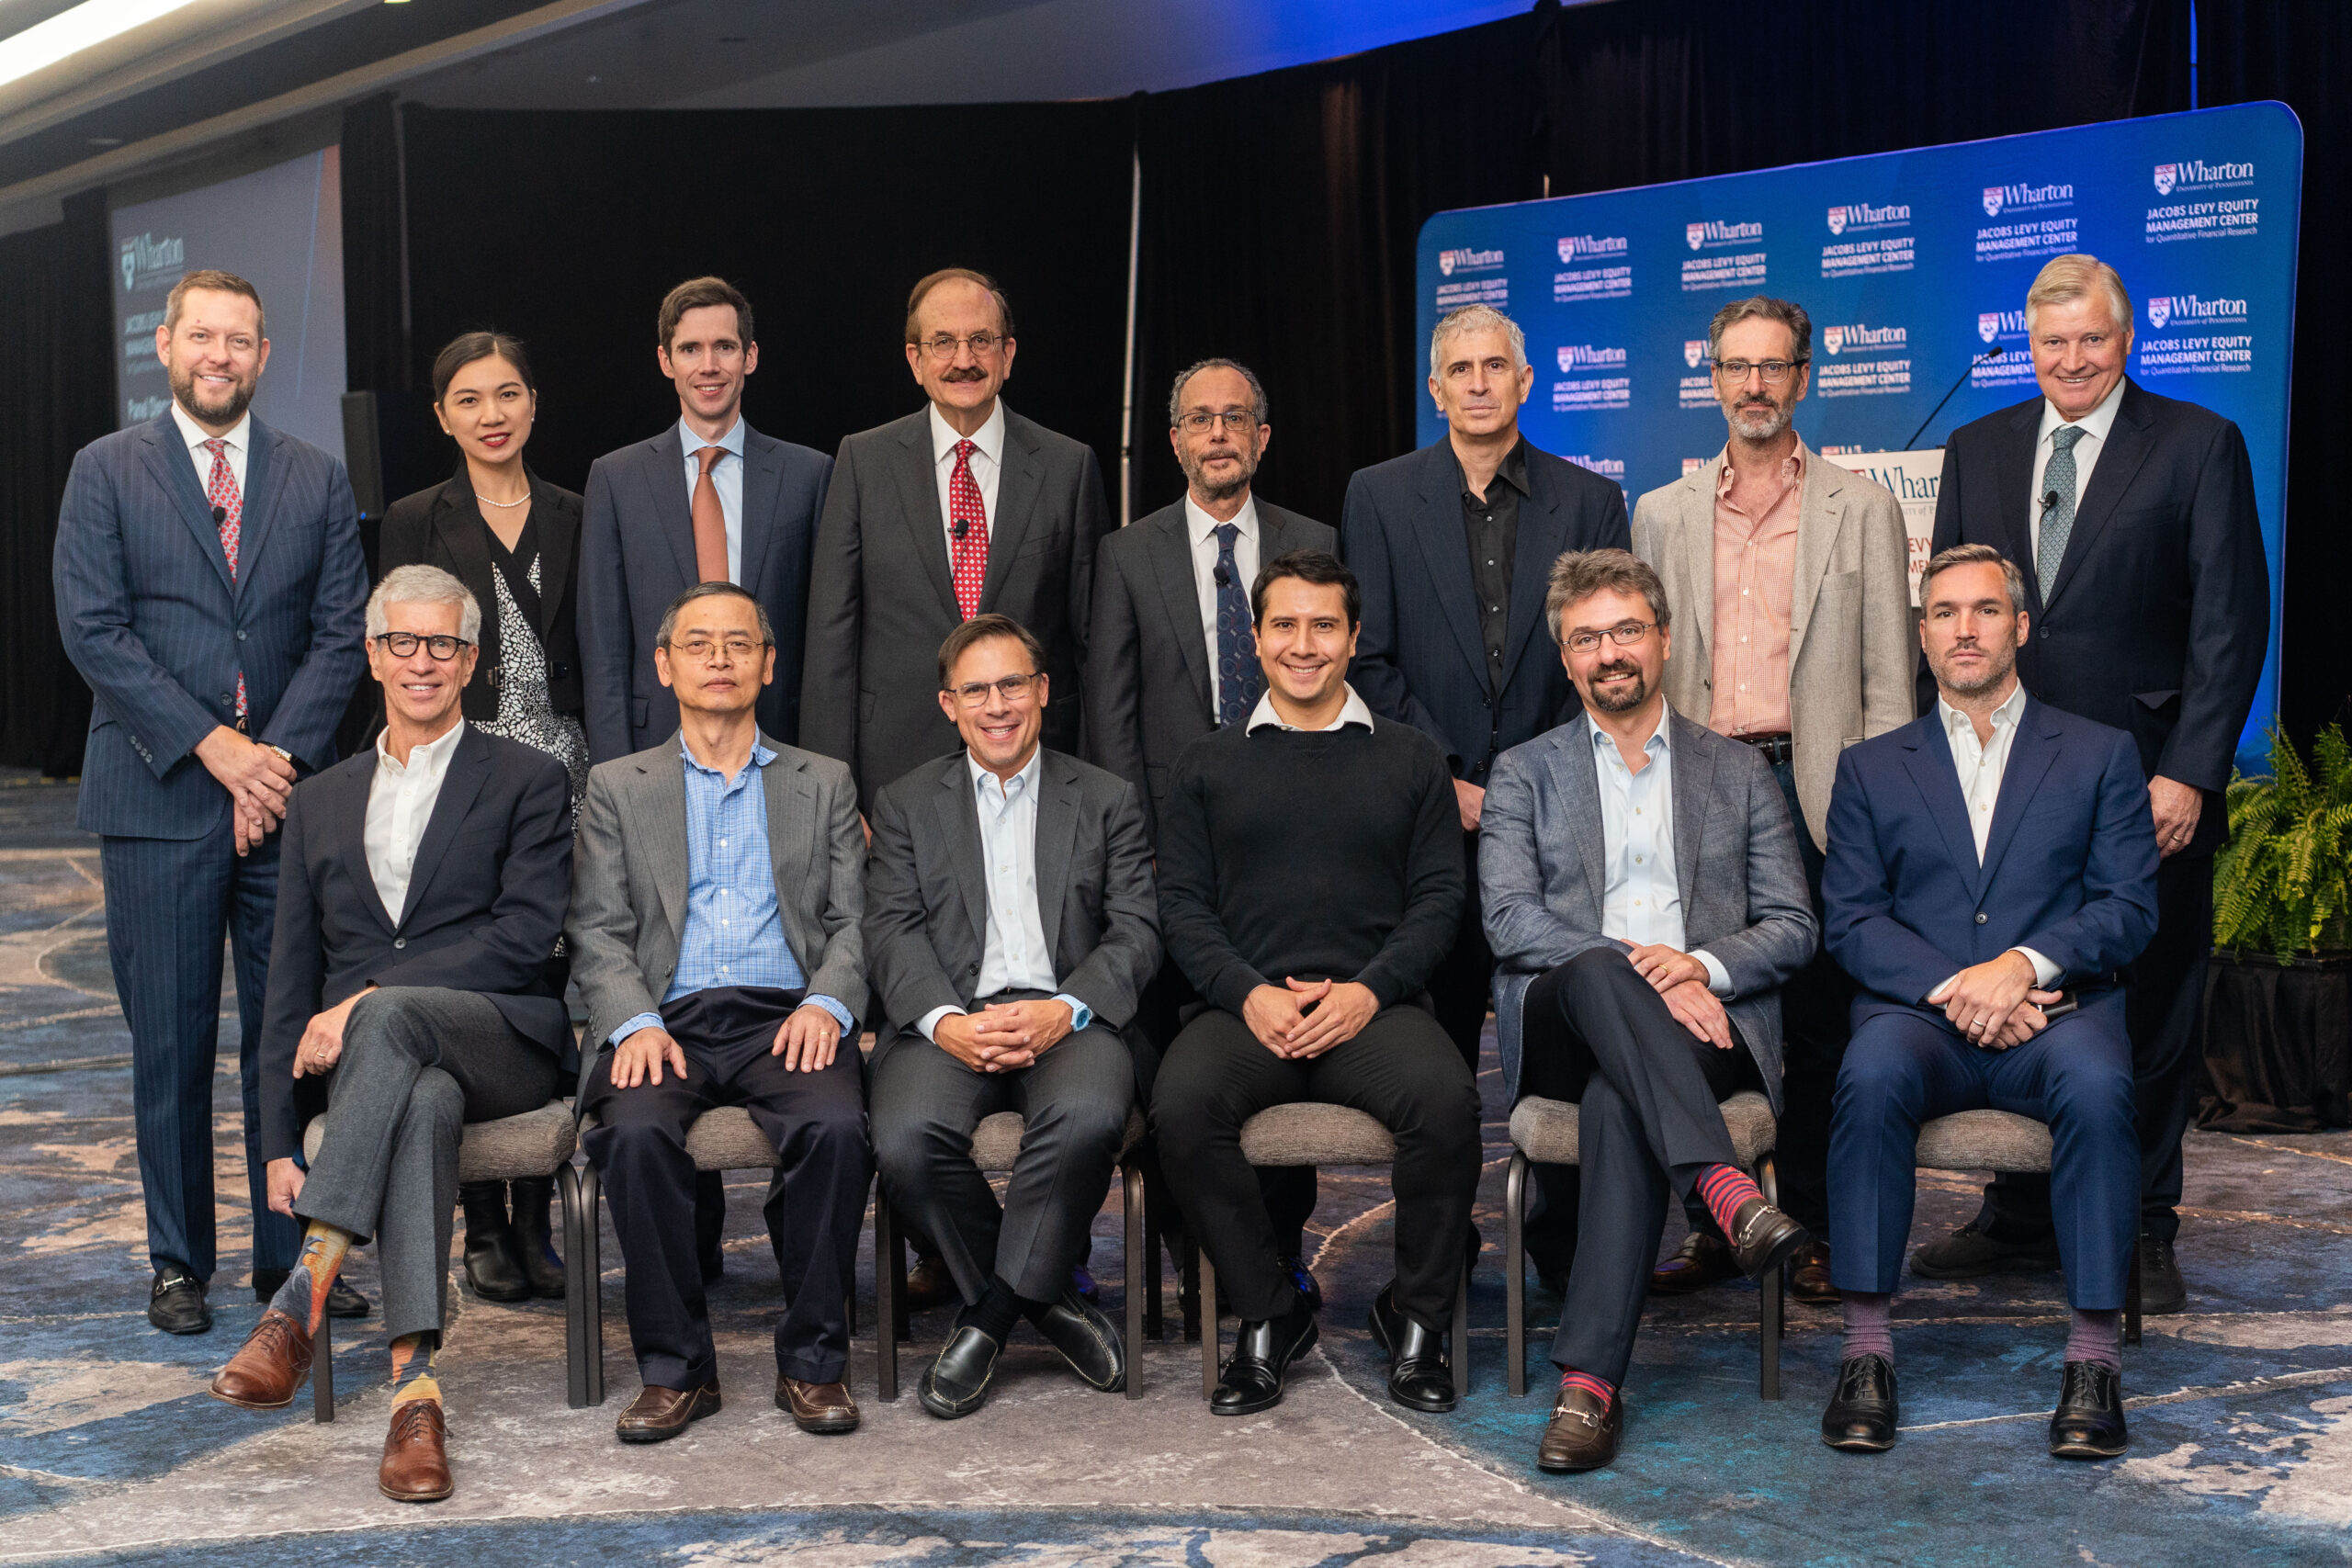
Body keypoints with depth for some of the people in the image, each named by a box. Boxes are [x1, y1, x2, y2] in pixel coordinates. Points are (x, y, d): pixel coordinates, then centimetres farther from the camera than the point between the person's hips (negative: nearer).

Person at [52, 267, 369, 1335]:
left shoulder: (317, 480, 10)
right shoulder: (107, 472, 4)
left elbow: (343, 633, 5)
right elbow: (91, 629, -4)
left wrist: (281, 753, -9)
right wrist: (212, 744, -12)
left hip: (288, 794, 2)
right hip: (158, 798, -2)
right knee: (170, 1039, 3)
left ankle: (293, 1253, 13)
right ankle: (178, 1260, 14)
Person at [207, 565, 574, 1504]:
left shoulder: (527, 781, 11)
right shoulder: (319, 804, 22)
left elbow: (524, 935, -5)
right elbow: (291, 983, 17)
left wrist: (370, 998, -15)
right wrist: (281, 1141, 6)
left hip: (504, 1039, -2)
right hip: (369, 1055, 2)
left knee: (391, 1019, -38)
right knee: (423, 1101, -37)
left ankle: (302, 1299, -44)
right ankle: (415, 1391, -47)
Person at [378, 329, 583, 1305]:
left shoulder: (573, 519, 11)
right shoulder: (416, 523, 3)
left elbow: (594, 657, 11)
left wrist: (602, 779, 4)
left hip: (559, 777, 2)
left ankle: (535, 1221, 14)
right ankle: (483, 1230, 9)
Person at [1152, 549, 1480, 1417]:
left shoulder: (1411, 759, 16)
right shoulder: (1208, 764, 17)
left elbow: (1438, 898, 8)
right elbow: (1182, 903, 9)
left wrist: (1368, 989, -10)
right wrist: (1249, 993, -9)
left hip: (1373, 1004, 0)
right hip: (1245, 1006, 1)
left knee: (1447, 1099, -32)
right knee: (1182, 1104, -31)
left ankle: (1418, 1315, -8)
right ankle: (1269, 1313, -10)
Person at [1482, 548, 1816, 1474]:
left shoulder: (1738, 773, 21)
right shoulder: (1525, 774, 18)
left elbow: (1792, 930, 12)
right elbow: (1509, 921, 1)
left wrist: (1702, 965, -11)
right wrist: (1637, 972, -15)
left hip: (1703, 1021, 0)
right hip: (1562, 1023, 0)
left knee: (1619, 1102, -36)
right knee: (1596, 970, -37)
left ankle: (1590, 1377, -39)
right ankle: (1724, 1189, -49)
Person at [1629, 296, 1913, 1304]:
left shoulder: (1862, 510, 7)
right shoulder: (1662, 514, 13)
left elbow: (1888, 679, 4)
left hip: (1814, 792, -2)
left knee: (1816, 1021, 1)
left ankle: (1815, 1230, 11)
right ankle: (1715, 1225, 12)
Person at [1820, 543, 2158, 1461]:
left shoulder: (2100, 754, 16)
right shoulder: (1871, 768, 18)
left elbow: (2128, 908, 5)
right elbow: (1851, 921, 6)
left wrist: (2025, 965, -14)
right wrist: (1952, 986, -12)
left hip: (2054, 1008, 0)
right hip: (1918, 1013, 1)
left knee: (2096, 1084, -35)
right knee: (1872, 1075, -34)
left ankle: (2093, 1356, -28)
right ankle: (1866, 1350, -30)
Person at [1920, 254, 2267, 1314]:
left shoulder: (2199, 446, -1)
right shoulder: (1978, 450, 11)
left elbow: (2231, 621, -6)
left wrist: (2188, 773, -12)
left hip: (2147, 785, -3)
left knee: (2150, 1016, 5)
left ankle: (2141, 1234, 18)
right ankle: (2018, 1221, 23)